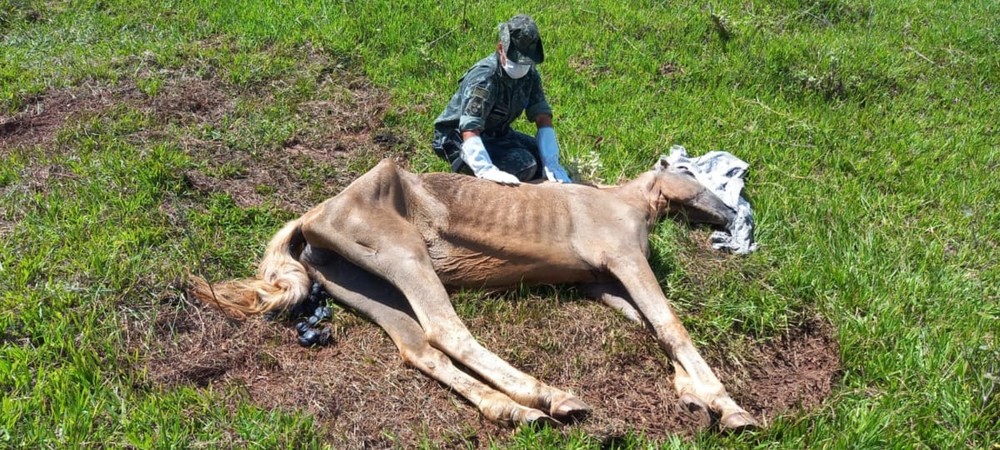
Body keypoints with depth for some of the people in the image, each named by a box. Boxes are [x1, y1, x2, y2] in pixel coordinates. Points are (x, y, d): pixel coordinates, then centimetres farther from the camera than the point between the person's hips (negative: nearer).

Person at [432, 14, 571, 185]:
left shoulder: (530, 74, -8)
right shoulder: (483, 79, -30)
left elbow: (543, 120, -9)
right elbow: (470, 131, -38)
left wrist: (551, 164, -23)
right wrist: (487, 171, -52)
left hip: (496, 134, 8)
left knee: (547, 155, -2)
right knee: (524, 165, -25)